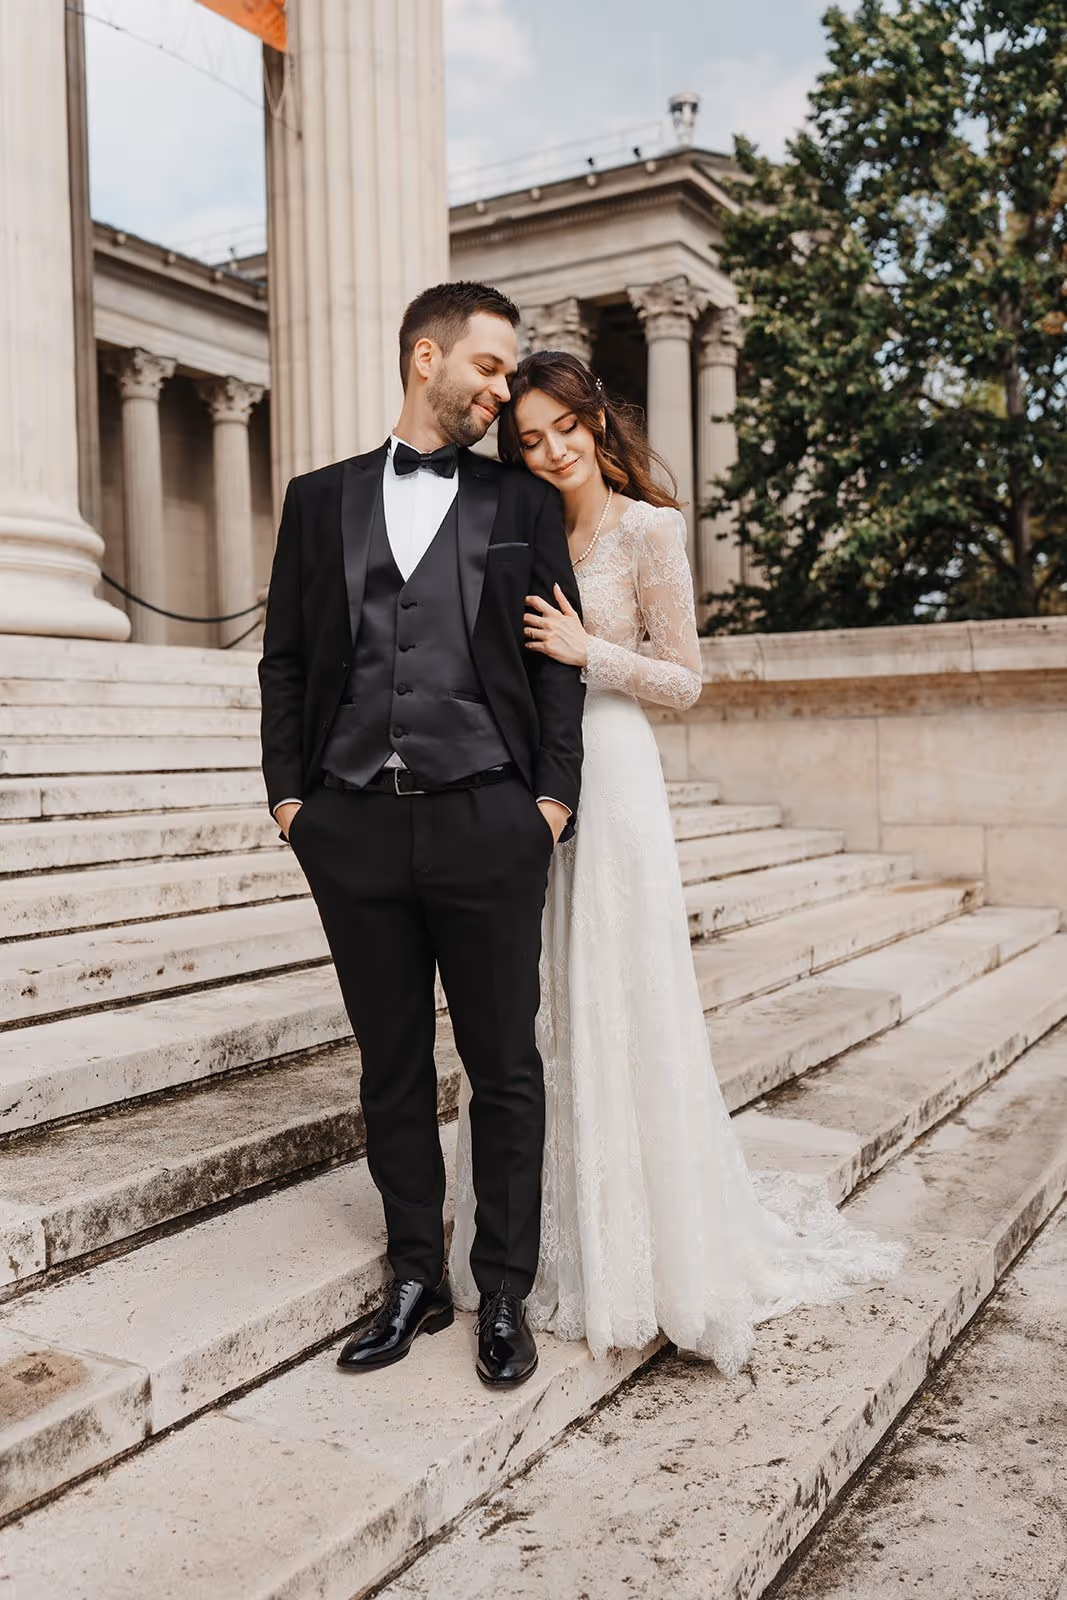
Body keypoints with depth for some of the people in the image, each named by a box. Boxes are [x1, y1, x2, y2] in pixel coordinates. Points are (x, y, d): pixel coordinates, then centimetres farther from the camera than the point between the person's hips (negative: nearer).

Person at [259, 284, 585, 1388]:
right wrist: (289, 792, 2)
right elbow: (285, 656, 12)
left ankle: (504, 1295, 21)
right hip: (355, 824, 2)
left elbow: (560, 661, 6)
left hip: (486, 822, -1)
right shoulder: (322, 499, 13)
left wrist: (553, 798, -3)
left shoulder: (523, 503, 10)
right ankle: (416, 1282, 27)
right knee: (391, 1070, 11)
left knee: (505, 1071, 5)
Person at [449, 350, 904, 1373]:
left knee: (615, 1005, -2)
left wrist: (587, 652, -16)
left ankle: (647, 1246, 14)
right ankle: (558, 1229, 25)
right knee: (538, 1009, 9)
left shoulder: (648, 529, -3)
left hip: (607, 777, -5)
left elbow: (683, 682, -5)